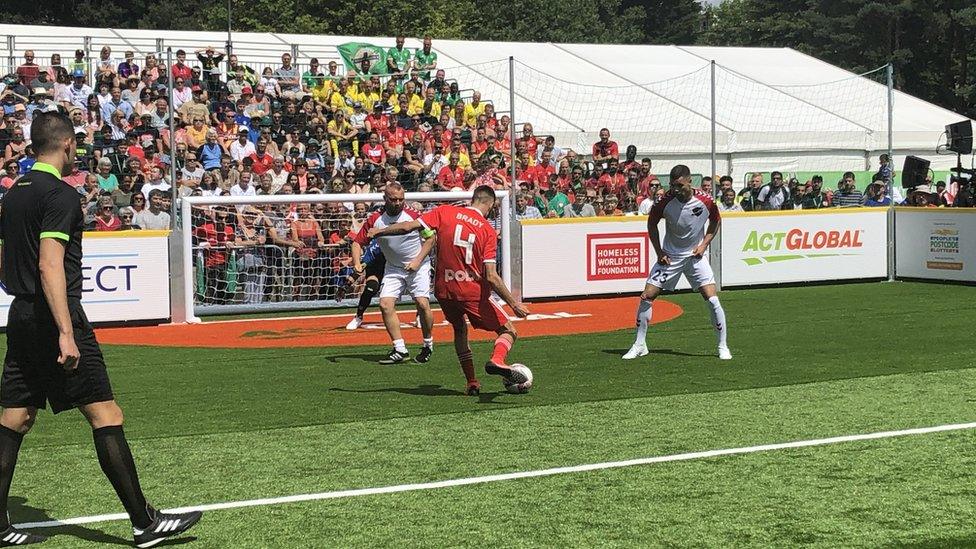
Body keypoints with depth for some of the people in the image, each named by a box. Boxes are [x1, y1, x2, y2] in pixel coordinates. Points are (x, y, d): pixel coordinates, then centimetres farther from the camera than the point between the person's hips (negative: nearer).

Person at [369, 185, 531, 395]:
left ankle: (472, 383, 23)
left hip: (444, 289, 3)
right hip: (473, 291, -3)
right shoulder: (488, 230, -7)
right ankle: (497, 360, -24)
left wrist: (379, 231, 9)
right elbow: (491, 277, -13)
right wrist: (514, 304, -9)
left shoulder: (445, 212, -1)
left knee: (459, 330, 28)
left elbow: (409, 226, -5)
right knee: (508, 332, 8)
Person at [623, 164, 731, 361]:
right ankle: (639, 345, 8)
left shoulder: (705, 201, -16)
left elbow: (716, 221, 6)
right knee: (647, 296, -6)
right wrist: (659, 252, -2)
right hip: (670, 256, 1)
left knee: (712, 299, -13)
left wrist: (704, 245, -4)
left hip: (695, 256, -1)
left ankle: (723, 346, 0)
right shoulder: (665, 202, -16)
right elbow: (651, 223, 3)